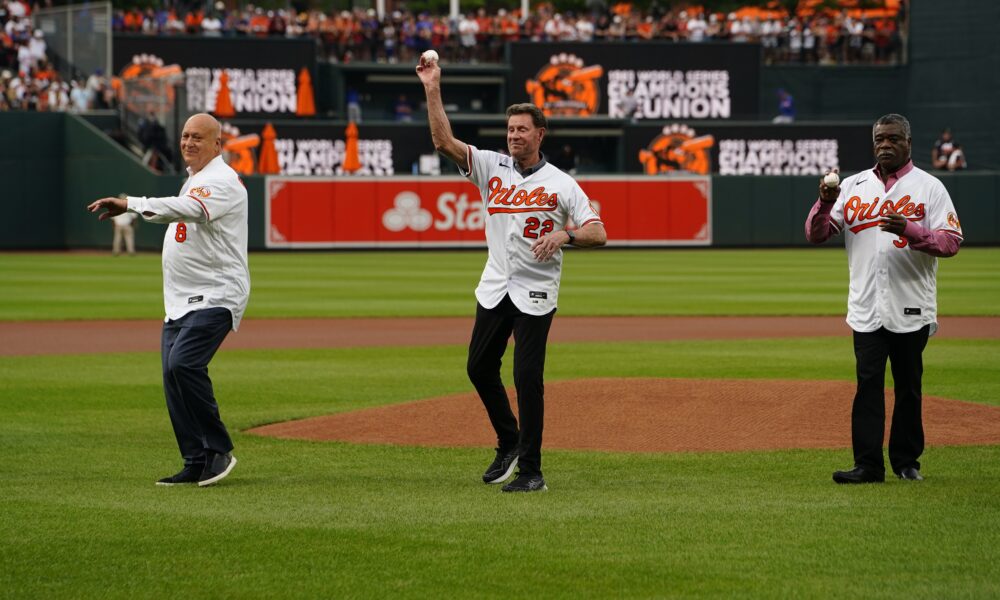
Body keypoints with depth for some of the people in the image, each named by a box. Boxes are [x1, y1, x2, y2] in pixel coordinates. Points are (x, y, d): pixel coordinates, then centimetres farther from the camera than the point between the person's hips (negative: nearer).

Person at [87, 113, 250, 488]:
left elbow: (190, 209, -32)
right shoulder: (193, 179, 20)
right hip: (180, 302, 10)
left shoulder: (222, 180, -12)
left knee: (183, 363, -25)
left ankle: (219, 450, -16)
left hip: (215, 298, -10)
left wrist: (132, 204, -40)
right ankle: (197, 464, 8)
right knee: (174, 376, 2)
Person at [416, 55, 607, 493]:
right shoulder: (492, 167, 6)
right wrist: (432, 90, -14)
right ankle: (509, 443, 29)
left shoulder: (561, 184, -1)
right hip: (494, 288, 4)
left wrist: (563, 234, -27)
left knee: (527, 376, -8)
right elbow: (444, 141, -5)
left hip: (535, 292, -4)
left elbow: (598, 233, -7)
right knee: (479, 367, 8)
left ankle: (530, 470, -4)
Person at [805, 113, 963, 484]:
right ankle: (868, 465, -7)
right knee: (868, 383, -5)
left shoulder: (929, 187, 2)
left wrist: (909, 230, -22)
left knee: (909, 387, 5)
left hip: (911, 310, -2)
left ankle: (906, 461, 15)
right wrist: (824, 203, -12)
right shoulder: (854, 186, 11)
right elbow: (816, 234, 7)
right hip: (867, 309, 2)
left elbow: (951, 242, -7)